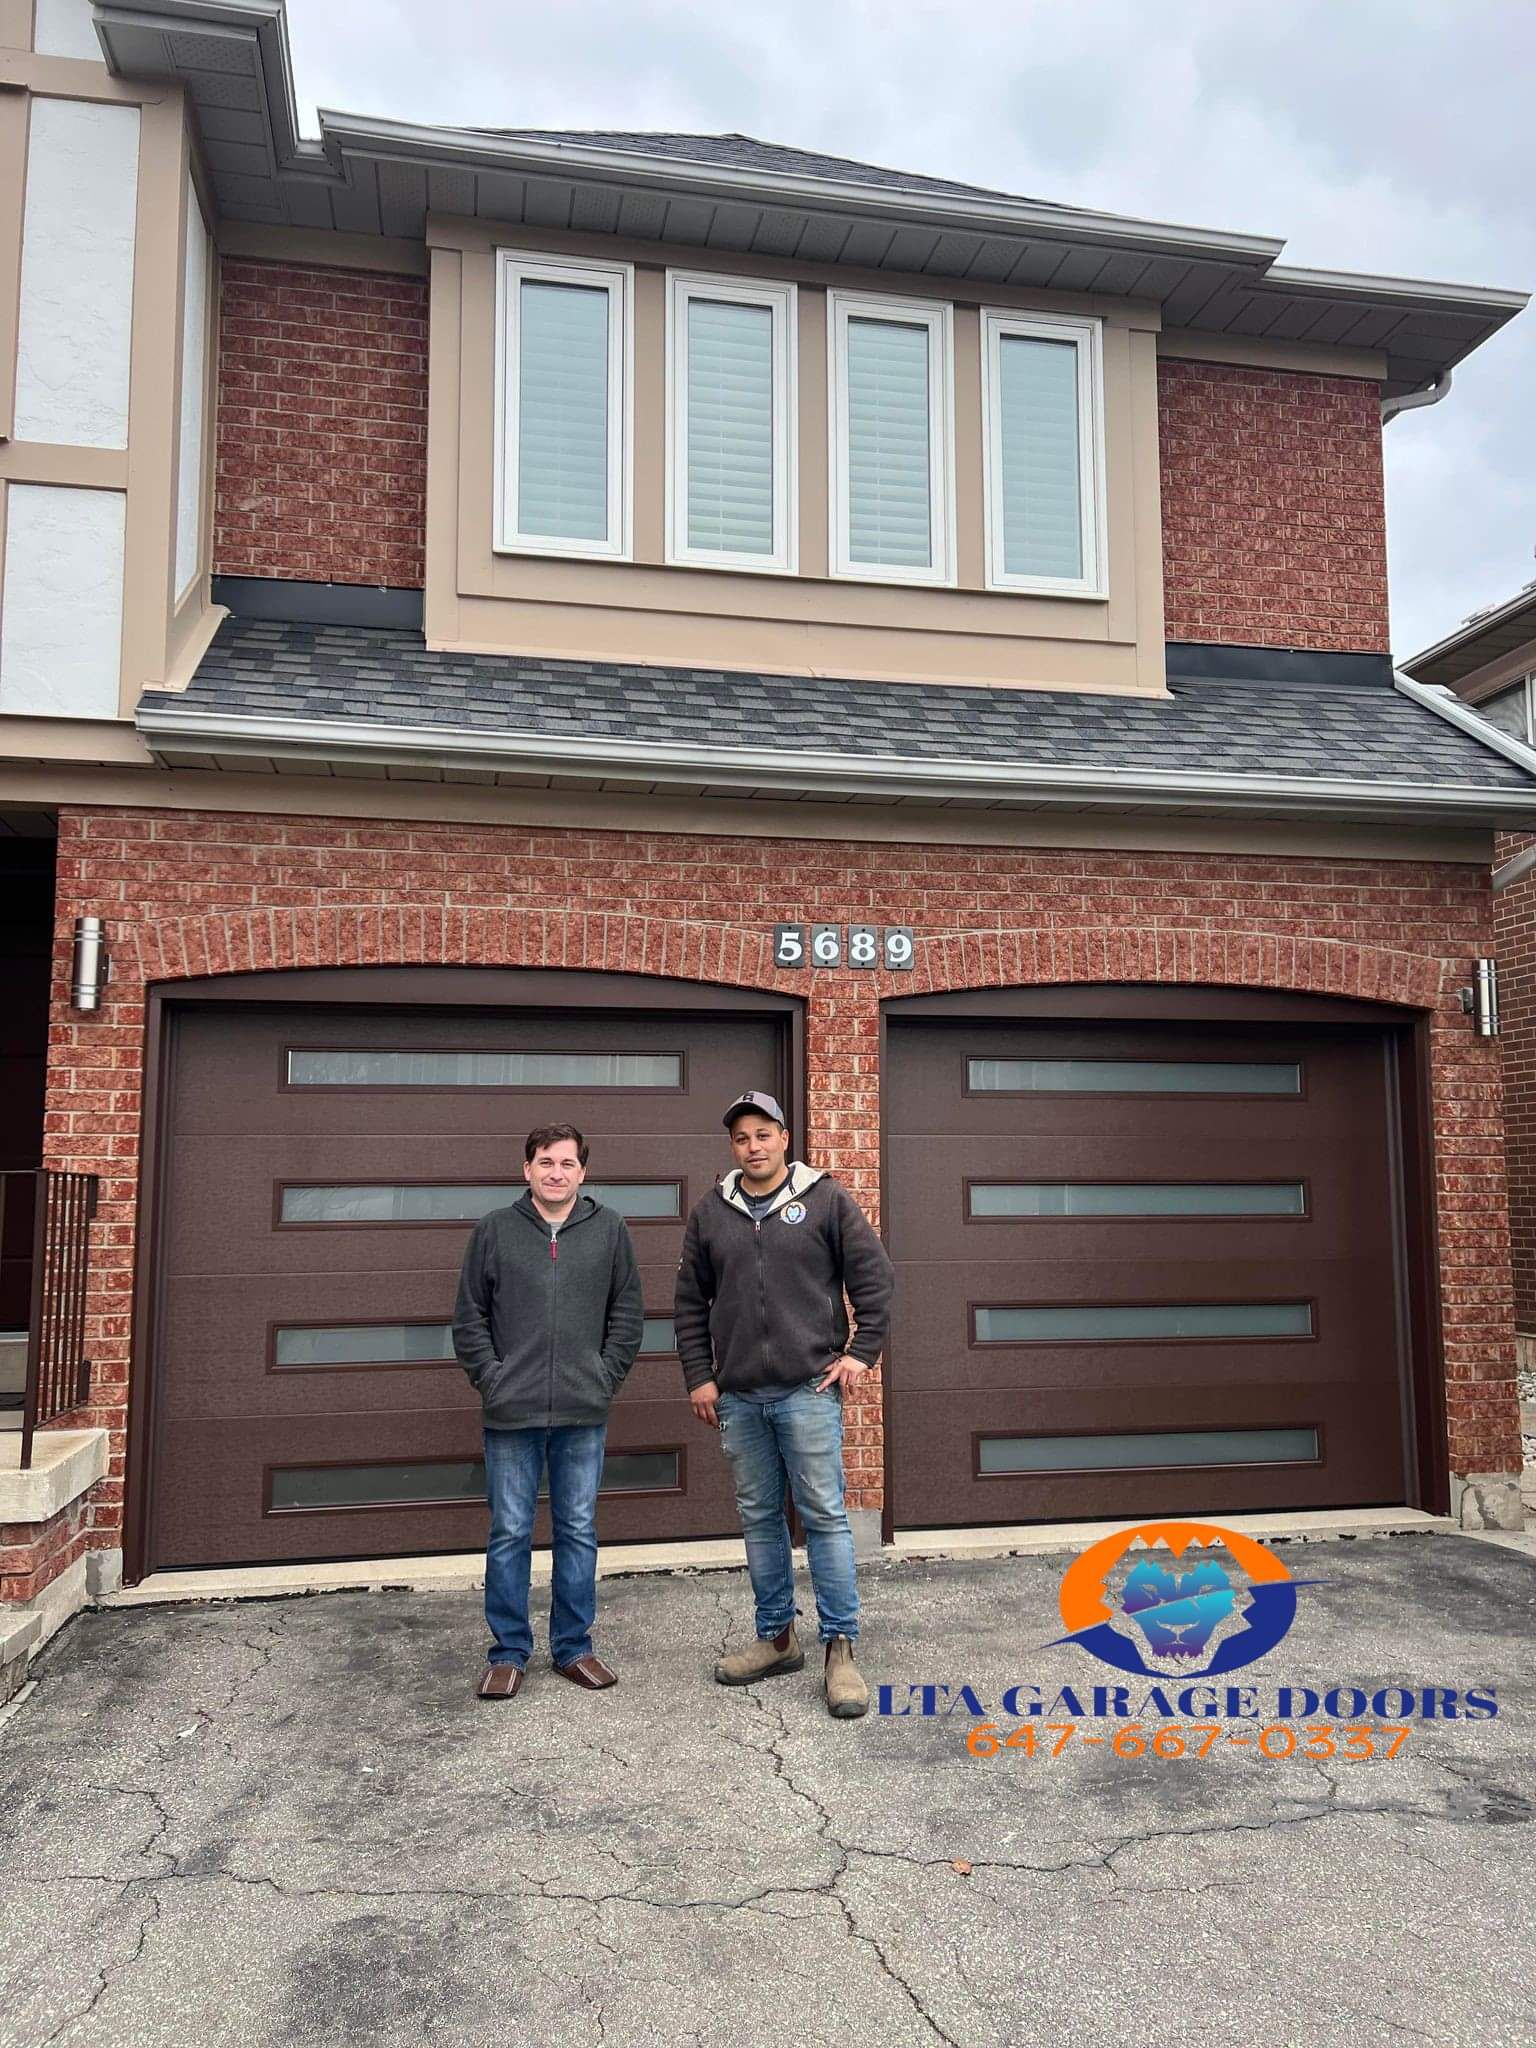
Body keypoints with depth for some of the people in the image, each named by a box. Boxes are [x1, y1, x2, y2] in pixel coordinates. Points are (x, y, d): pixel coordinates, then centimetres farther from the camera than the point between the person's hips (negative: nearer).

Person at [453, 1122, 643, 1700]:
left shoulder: (609, 1229, 4)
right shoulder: (494, 1230, 1)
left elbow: (626, 1314, 8)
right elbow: (469, 1317, 4)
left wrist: (606, 1377, 0)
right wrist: (492, 1379, -4)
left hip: (583, 1414, 1)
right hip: (512, 1414, -1)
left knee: (578, 1532, 10)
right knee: (509, 1534, 6)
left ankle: (574, 1646, 24)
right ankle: (508, 1652, 19)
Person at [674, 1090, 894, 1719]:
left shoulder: (826, 1200, 0)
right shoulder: (711, 1213, 9)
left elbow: (874, 1278, 1)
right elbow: (690, 1303, 14)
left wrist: (863, 1351, -5)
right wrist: (698, 1376, 8)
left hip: (809, 1391, -4)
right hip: (738, 1397, 4)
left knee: (825, 1516, -3)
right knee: (759, 1519, 12)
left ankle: (840, 1649, 5)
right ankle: (776, 1638, 24)